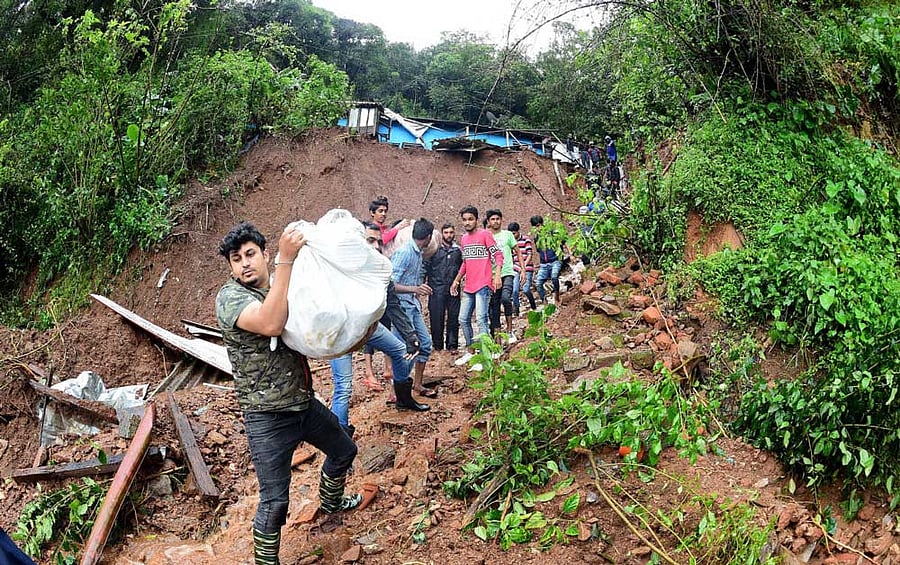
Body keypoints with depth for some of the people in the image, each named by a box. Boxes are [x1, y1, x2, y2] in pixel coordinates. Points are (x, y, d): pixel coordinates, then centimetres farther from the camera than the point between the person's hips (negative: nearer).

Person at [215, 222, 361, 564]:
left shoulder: (281, 289, 6)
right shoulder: (229, 297, -17)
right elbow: (271, 324, -37)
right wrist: (286, 259, -38)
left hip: (304, 403, 8)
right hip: (268, 418, -8)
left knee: (344, 451, 27)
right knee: (275, 502, -3)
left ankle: (330, 502, 55)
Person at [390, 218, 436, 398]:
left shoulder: (418, 253, 10)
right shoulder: (404, 252, -18)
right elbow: (391, 285, -24)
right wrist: (415, 289, -35)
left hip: (412, 304, 9)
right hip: (401, 304, -9)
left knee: (425, 342, 12)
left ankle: (418, 384, 23)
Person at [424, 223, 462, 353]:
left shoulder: (458, 250, 11)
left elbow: (462, 268, 19)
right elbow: (426, 266, 2)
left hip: (453, 289, 2)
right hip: (437, 289, -2)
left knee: (453, 317, 3)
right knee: (436, 318, 0)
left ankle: (452, 345, 11)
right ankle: (437, 345, 11)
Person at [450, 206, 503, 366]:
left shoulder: (485, 234, -5)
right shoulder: (463, 239, 16)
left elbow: (498, 255, -9)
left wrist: (497, 275, -22)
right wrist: (456, 280, 24)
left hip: (483, 285, -8)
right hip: (468, 286, 8)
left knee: (481, 319, -14)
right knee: (463, 319, 11)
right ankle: (470, 352, 24)